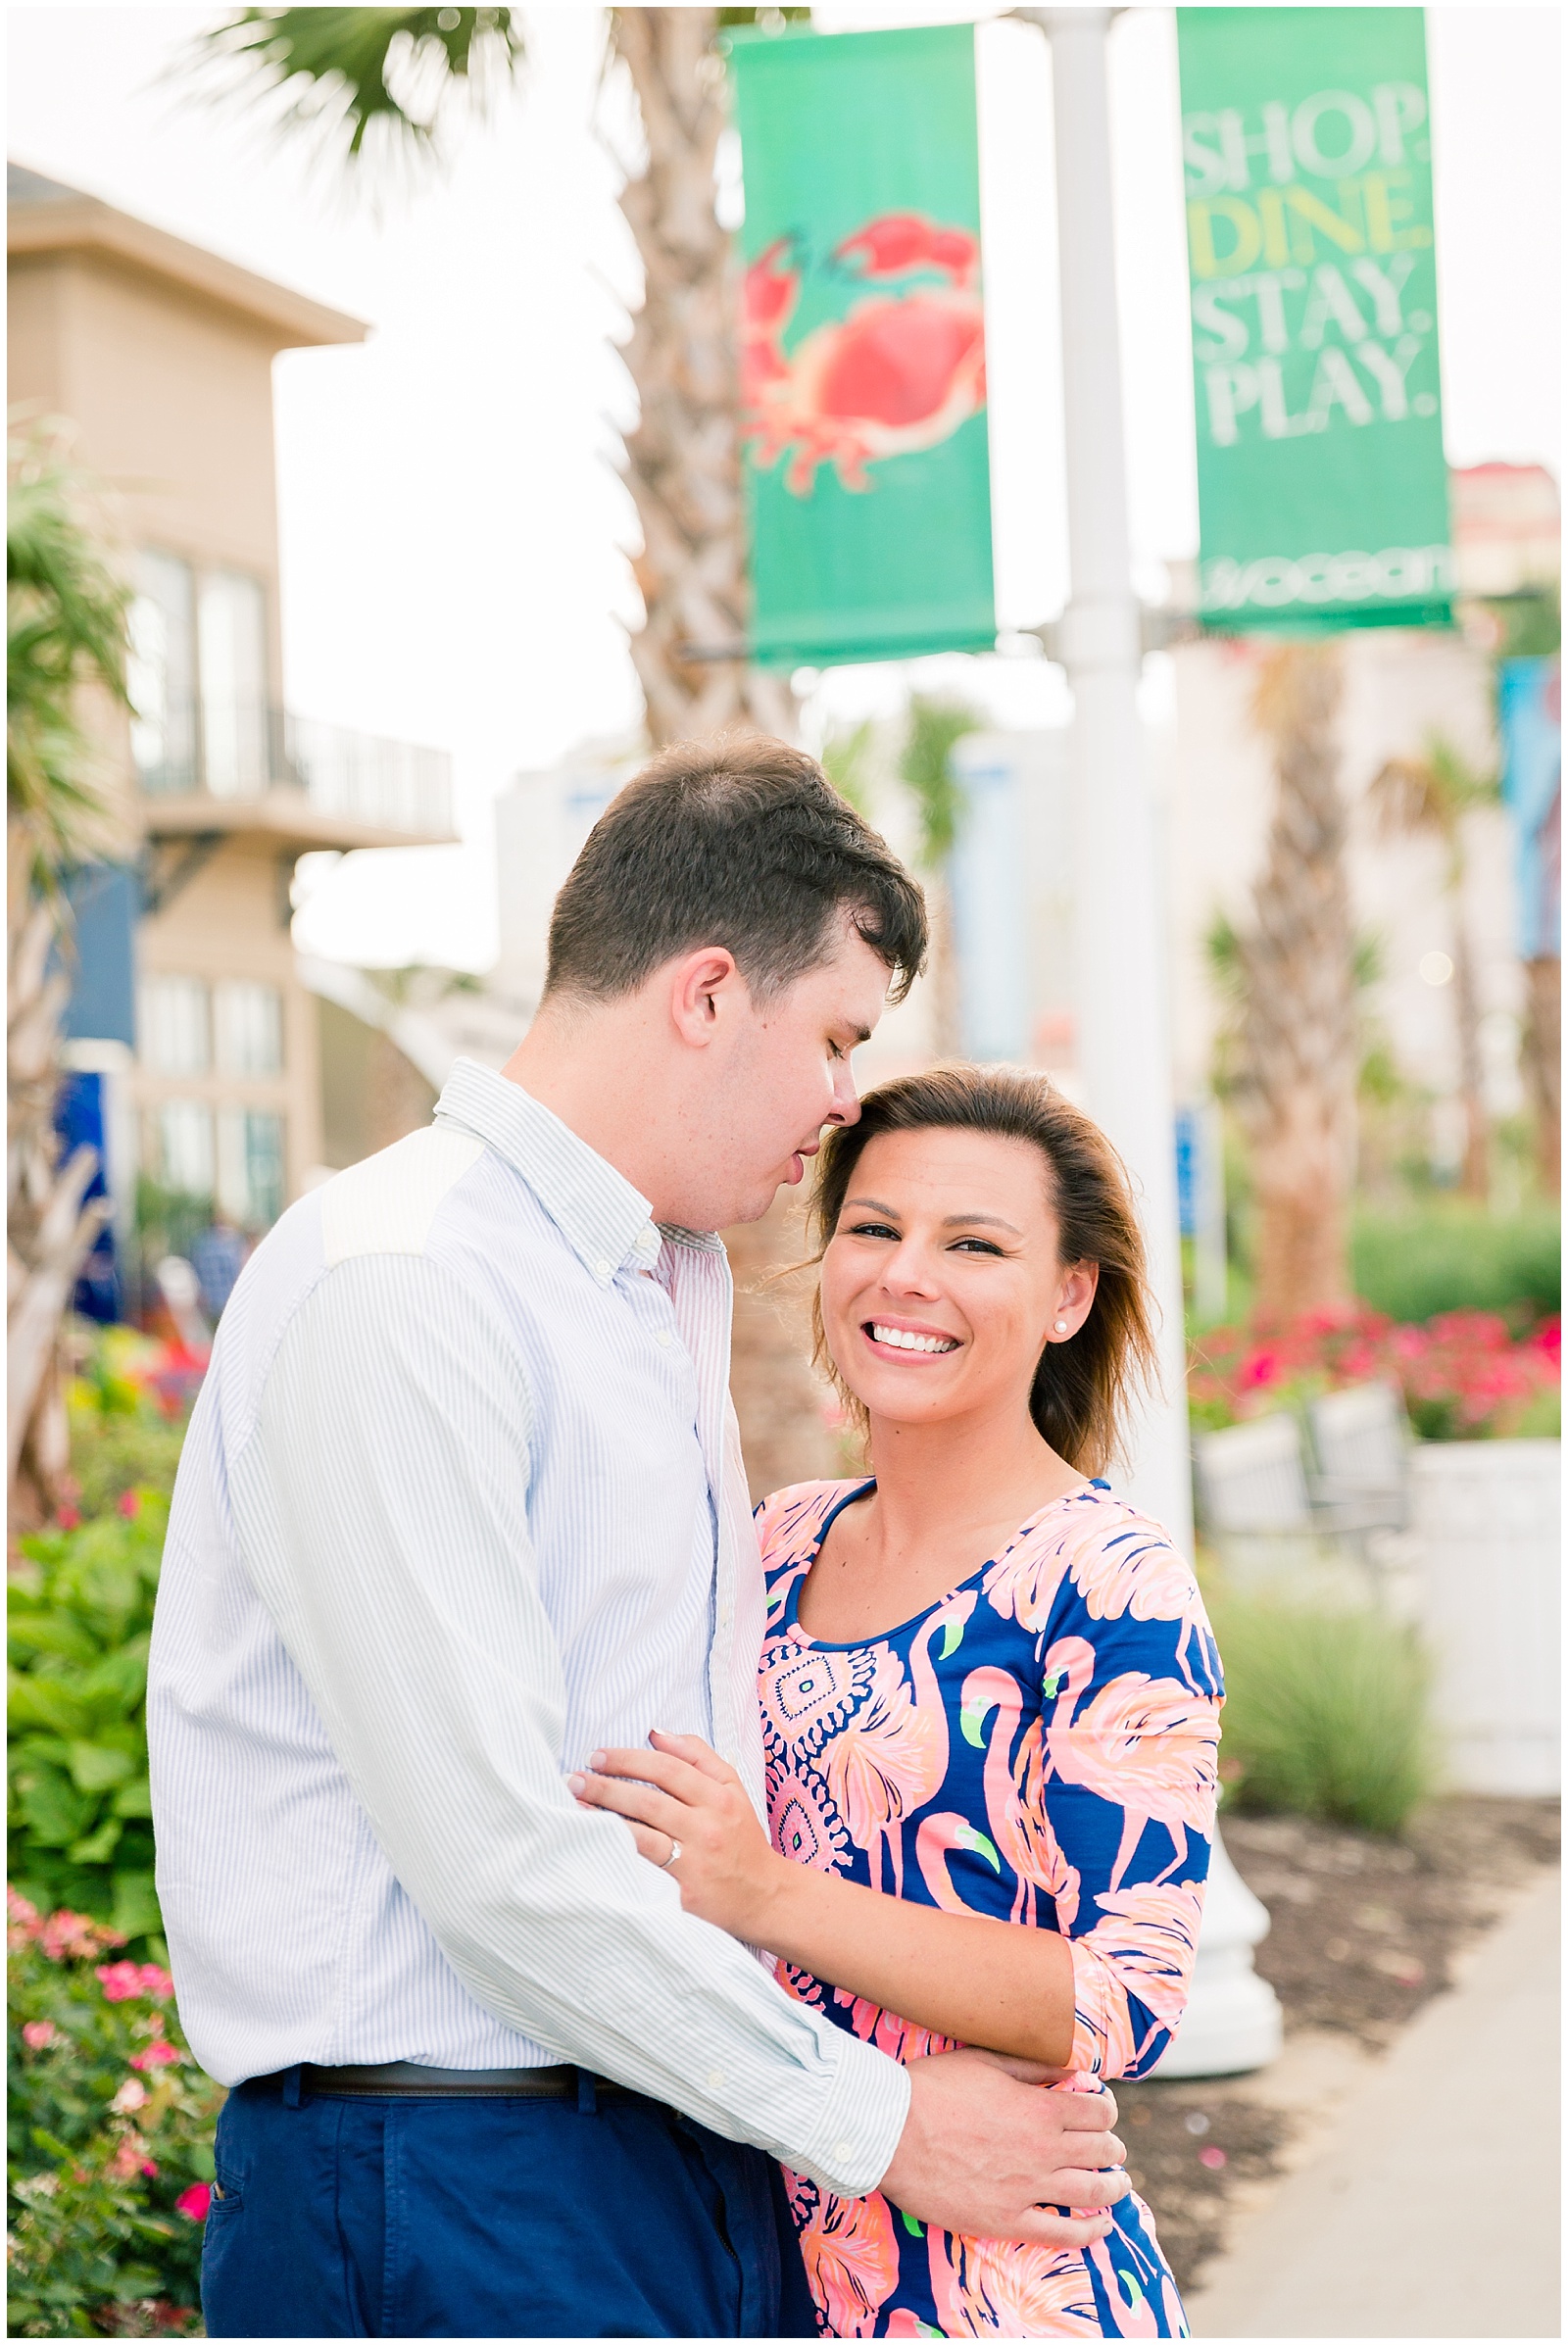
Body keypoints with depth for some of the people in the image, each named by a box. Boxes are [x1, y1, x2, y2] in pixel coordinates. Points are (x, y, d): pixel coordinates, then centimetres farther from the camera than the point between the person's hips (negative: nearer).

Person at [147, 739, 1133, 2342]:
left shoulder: (677, 1278, 15)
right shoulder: (393, 1291, -15)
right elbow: (491, 1855, -20)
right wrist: (872, 2120, -14)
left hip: (699, 2150, 8)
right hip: (452, 2197, -8)